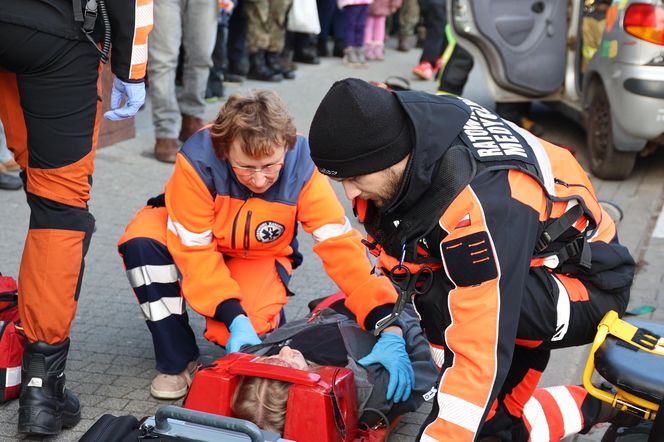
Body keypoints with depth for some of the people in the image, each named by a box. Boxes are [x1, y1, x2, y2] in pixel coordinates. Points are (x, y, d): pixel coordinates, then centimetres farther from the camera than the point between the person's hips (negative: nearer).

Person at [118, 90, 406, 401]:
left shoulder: (301, 167, -31)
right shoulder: (197, 159, -35)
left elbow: (340, 244, -32)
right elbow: (193, 248, -28)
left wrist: (386, 329, -40)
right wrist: (233, 317, -38)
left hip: (258, 256, 0)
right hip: (188, 233, 1)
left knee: (252, 324, -30)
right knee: (141, 242, -33)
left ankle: (268, 316, 10)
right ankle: (177, 360, -17)